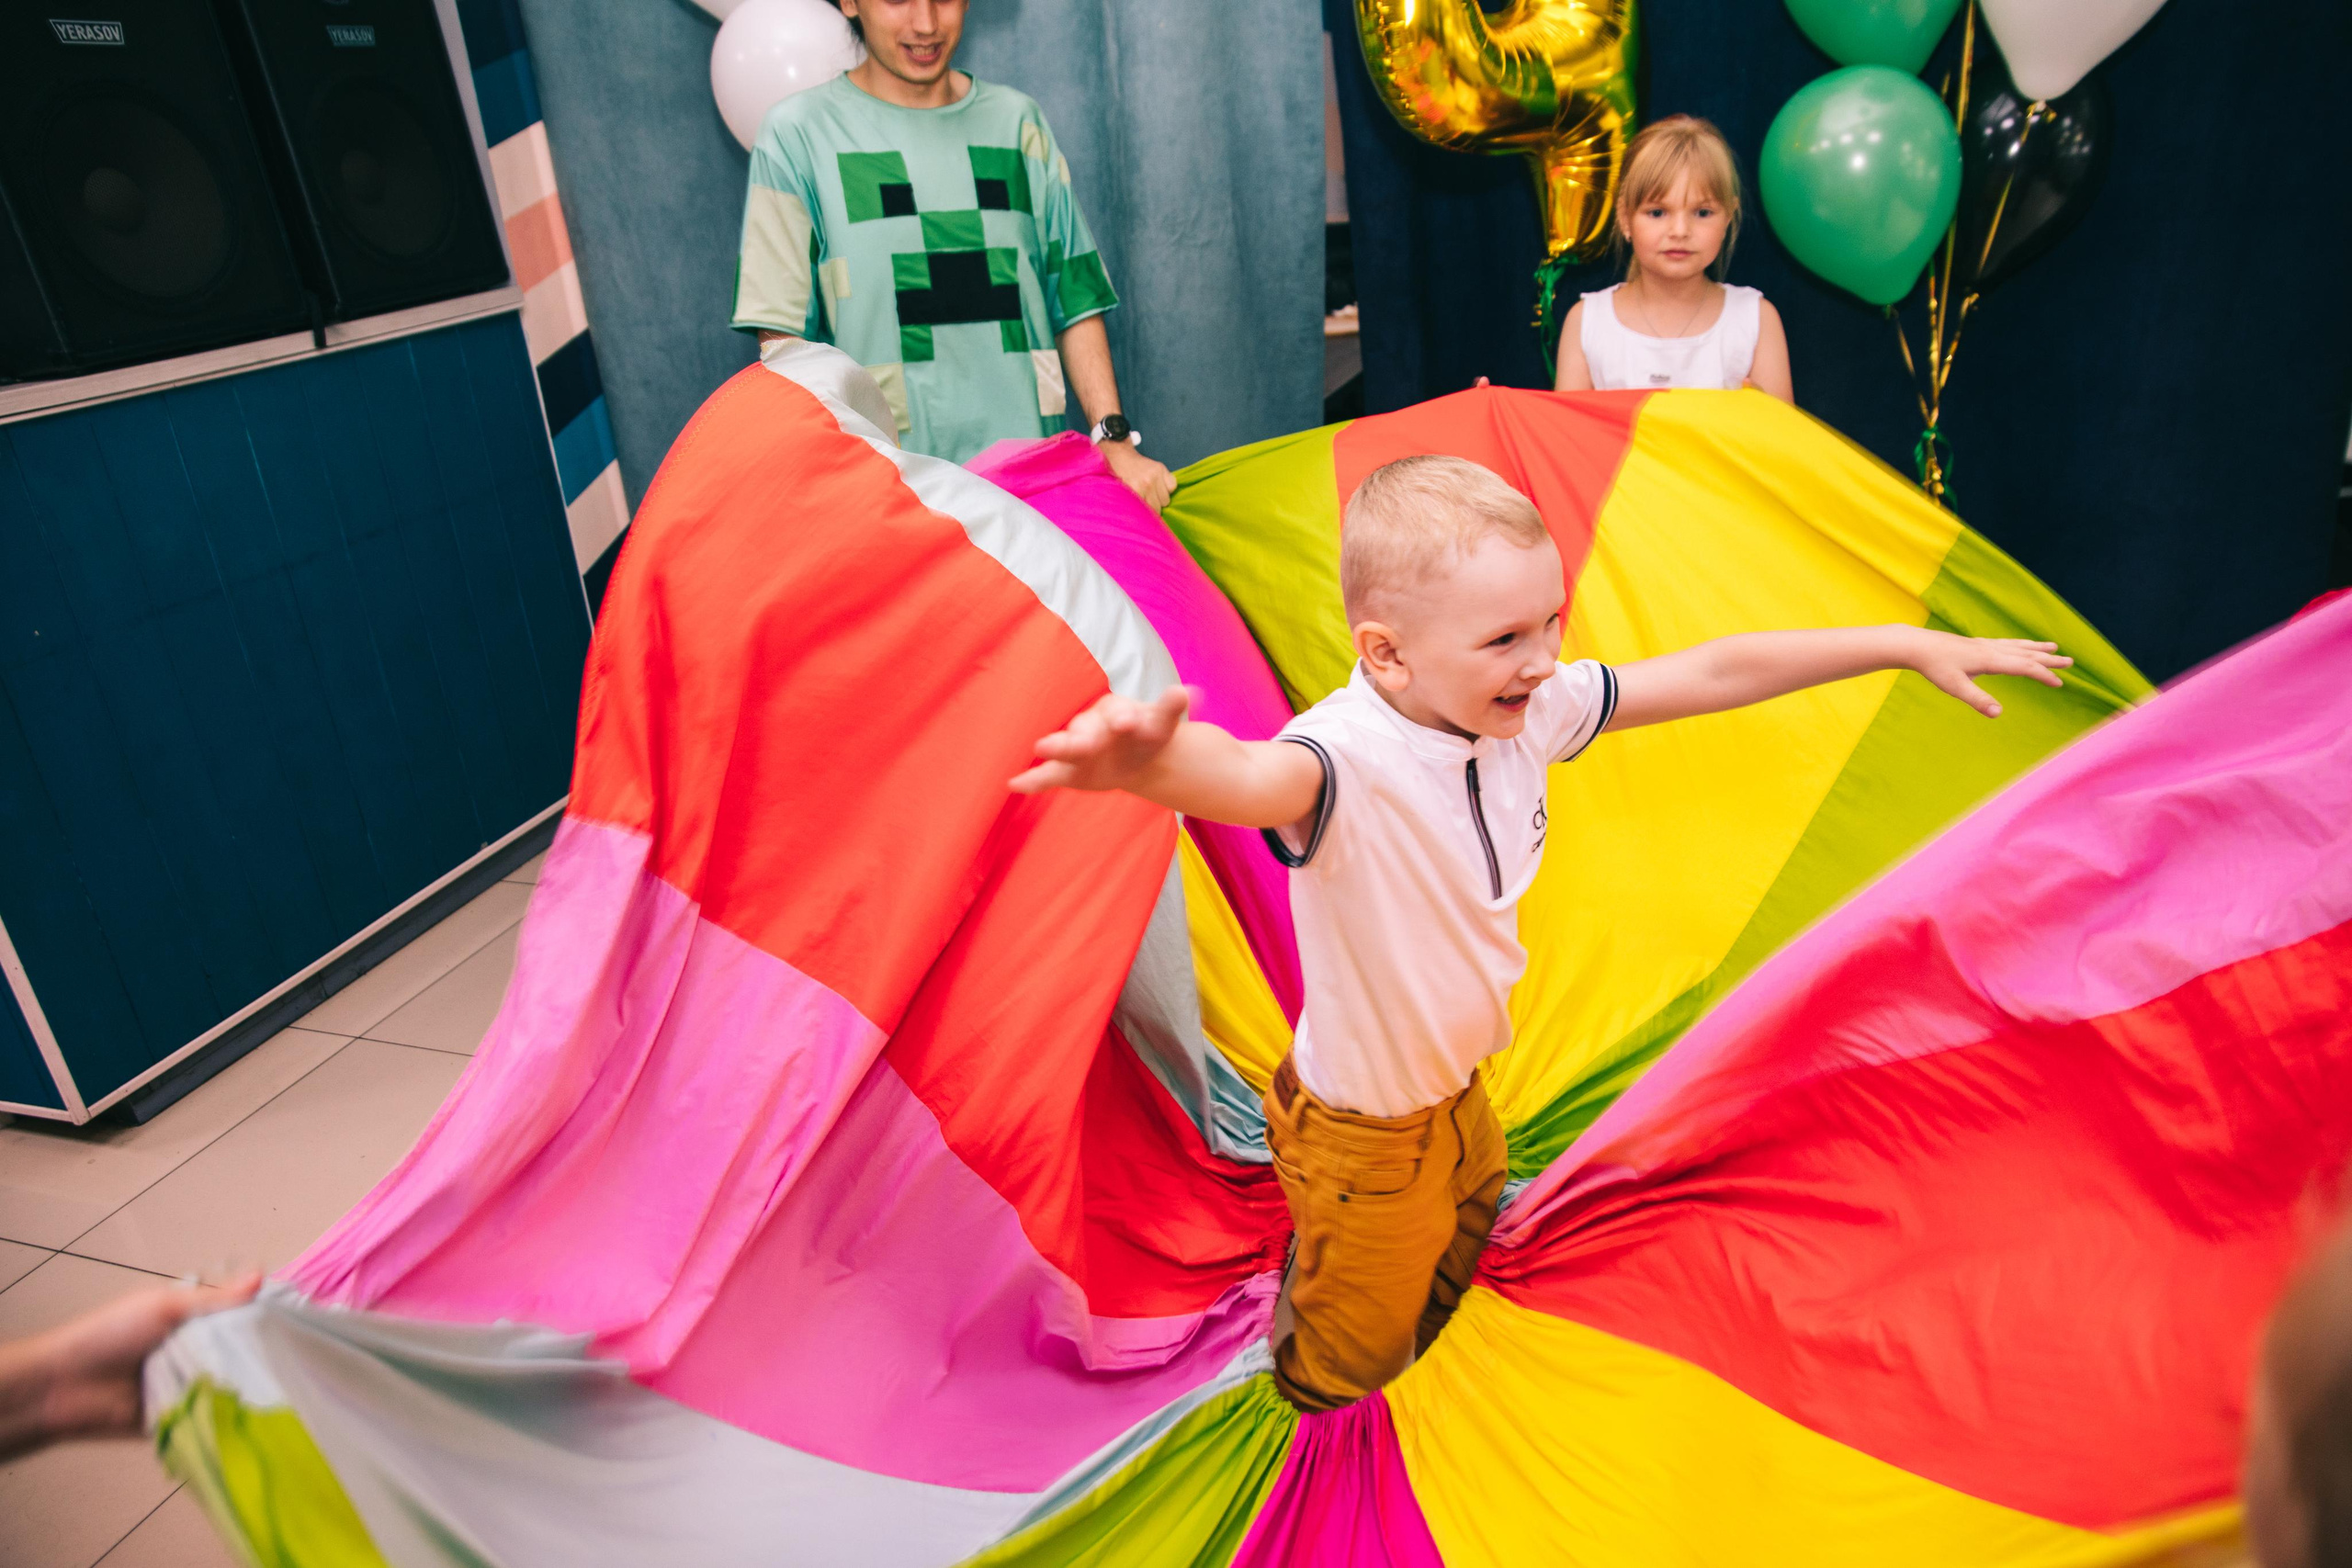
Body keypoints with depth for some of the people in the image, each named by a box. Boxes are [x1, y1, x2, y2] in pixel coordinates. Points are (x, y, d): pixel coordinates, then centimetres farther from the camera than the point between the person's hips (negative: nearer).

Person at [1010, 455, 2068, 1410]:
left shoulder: (1527, 714, -17)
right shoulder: (1347, 762, -39)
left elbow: (1715, 673, -8)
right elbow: (1249, 780, -63)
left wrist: (1911, 645, -3)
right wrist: (1153, 760, -87)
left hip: (1456, 1081, 7)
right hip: (1362, 1134, -6)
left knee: (1467, 1220, 36)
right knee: (1360, 1338, 21)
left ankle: (1426, 1354, 69)